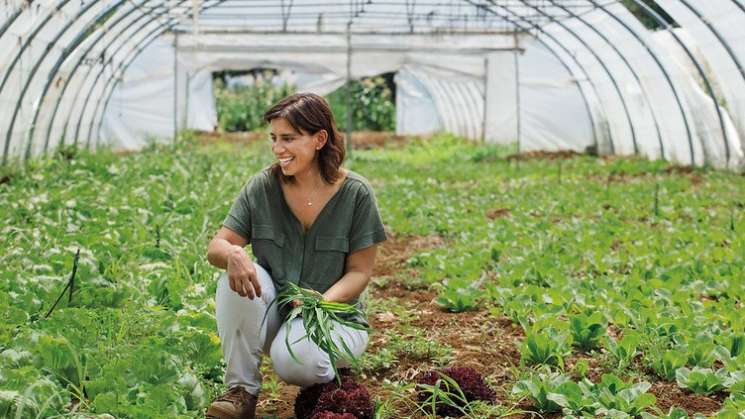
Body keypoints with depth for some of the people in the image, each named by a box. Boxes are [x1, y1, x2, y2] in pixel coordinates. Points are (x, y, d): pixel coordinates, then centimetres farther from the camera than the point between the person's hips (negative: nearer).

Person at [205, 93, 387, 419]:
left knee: (292, 359, -34)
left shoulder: (355, 193, -9)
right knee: (236, 276, -28)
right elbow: (215, 247, -5)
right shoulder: (261, 187, -3)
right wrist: (232, 254, -31)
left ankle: (333, 370, 3)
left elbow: (359, 271, -7)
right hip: (271, 315, 3)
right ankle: (241, 390, -16)